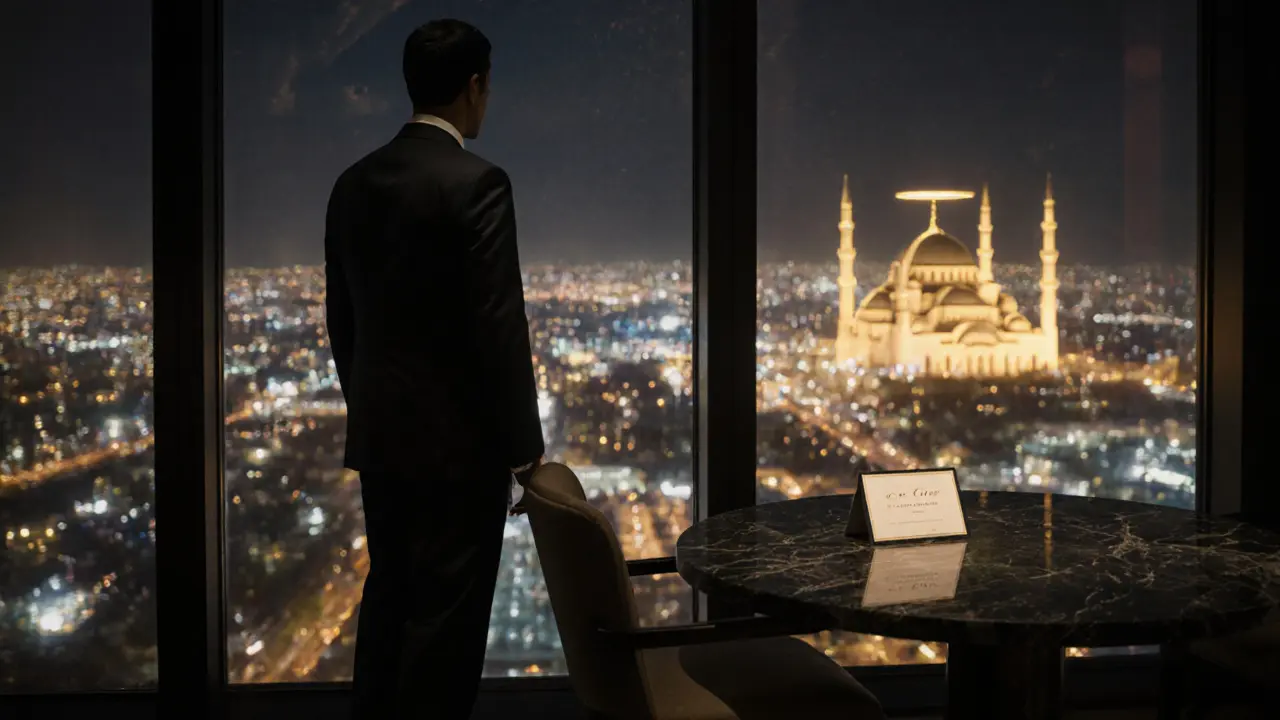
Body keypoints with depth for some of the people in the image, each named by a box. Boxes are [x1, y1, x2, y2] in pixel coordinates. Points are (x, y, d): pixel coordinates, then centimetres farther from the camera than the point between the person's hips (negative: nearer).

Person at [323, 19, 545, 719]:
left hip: (379, 431, 8)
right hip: (458, 435, -7)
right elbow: (499, 326, -18)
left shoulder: (353, 183, 7)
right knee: (449, 610, 2)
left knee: (390, 593, 18)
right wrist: (524, 445, -10)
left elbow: (340, 317, 12)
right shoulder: (476, 182, -15)